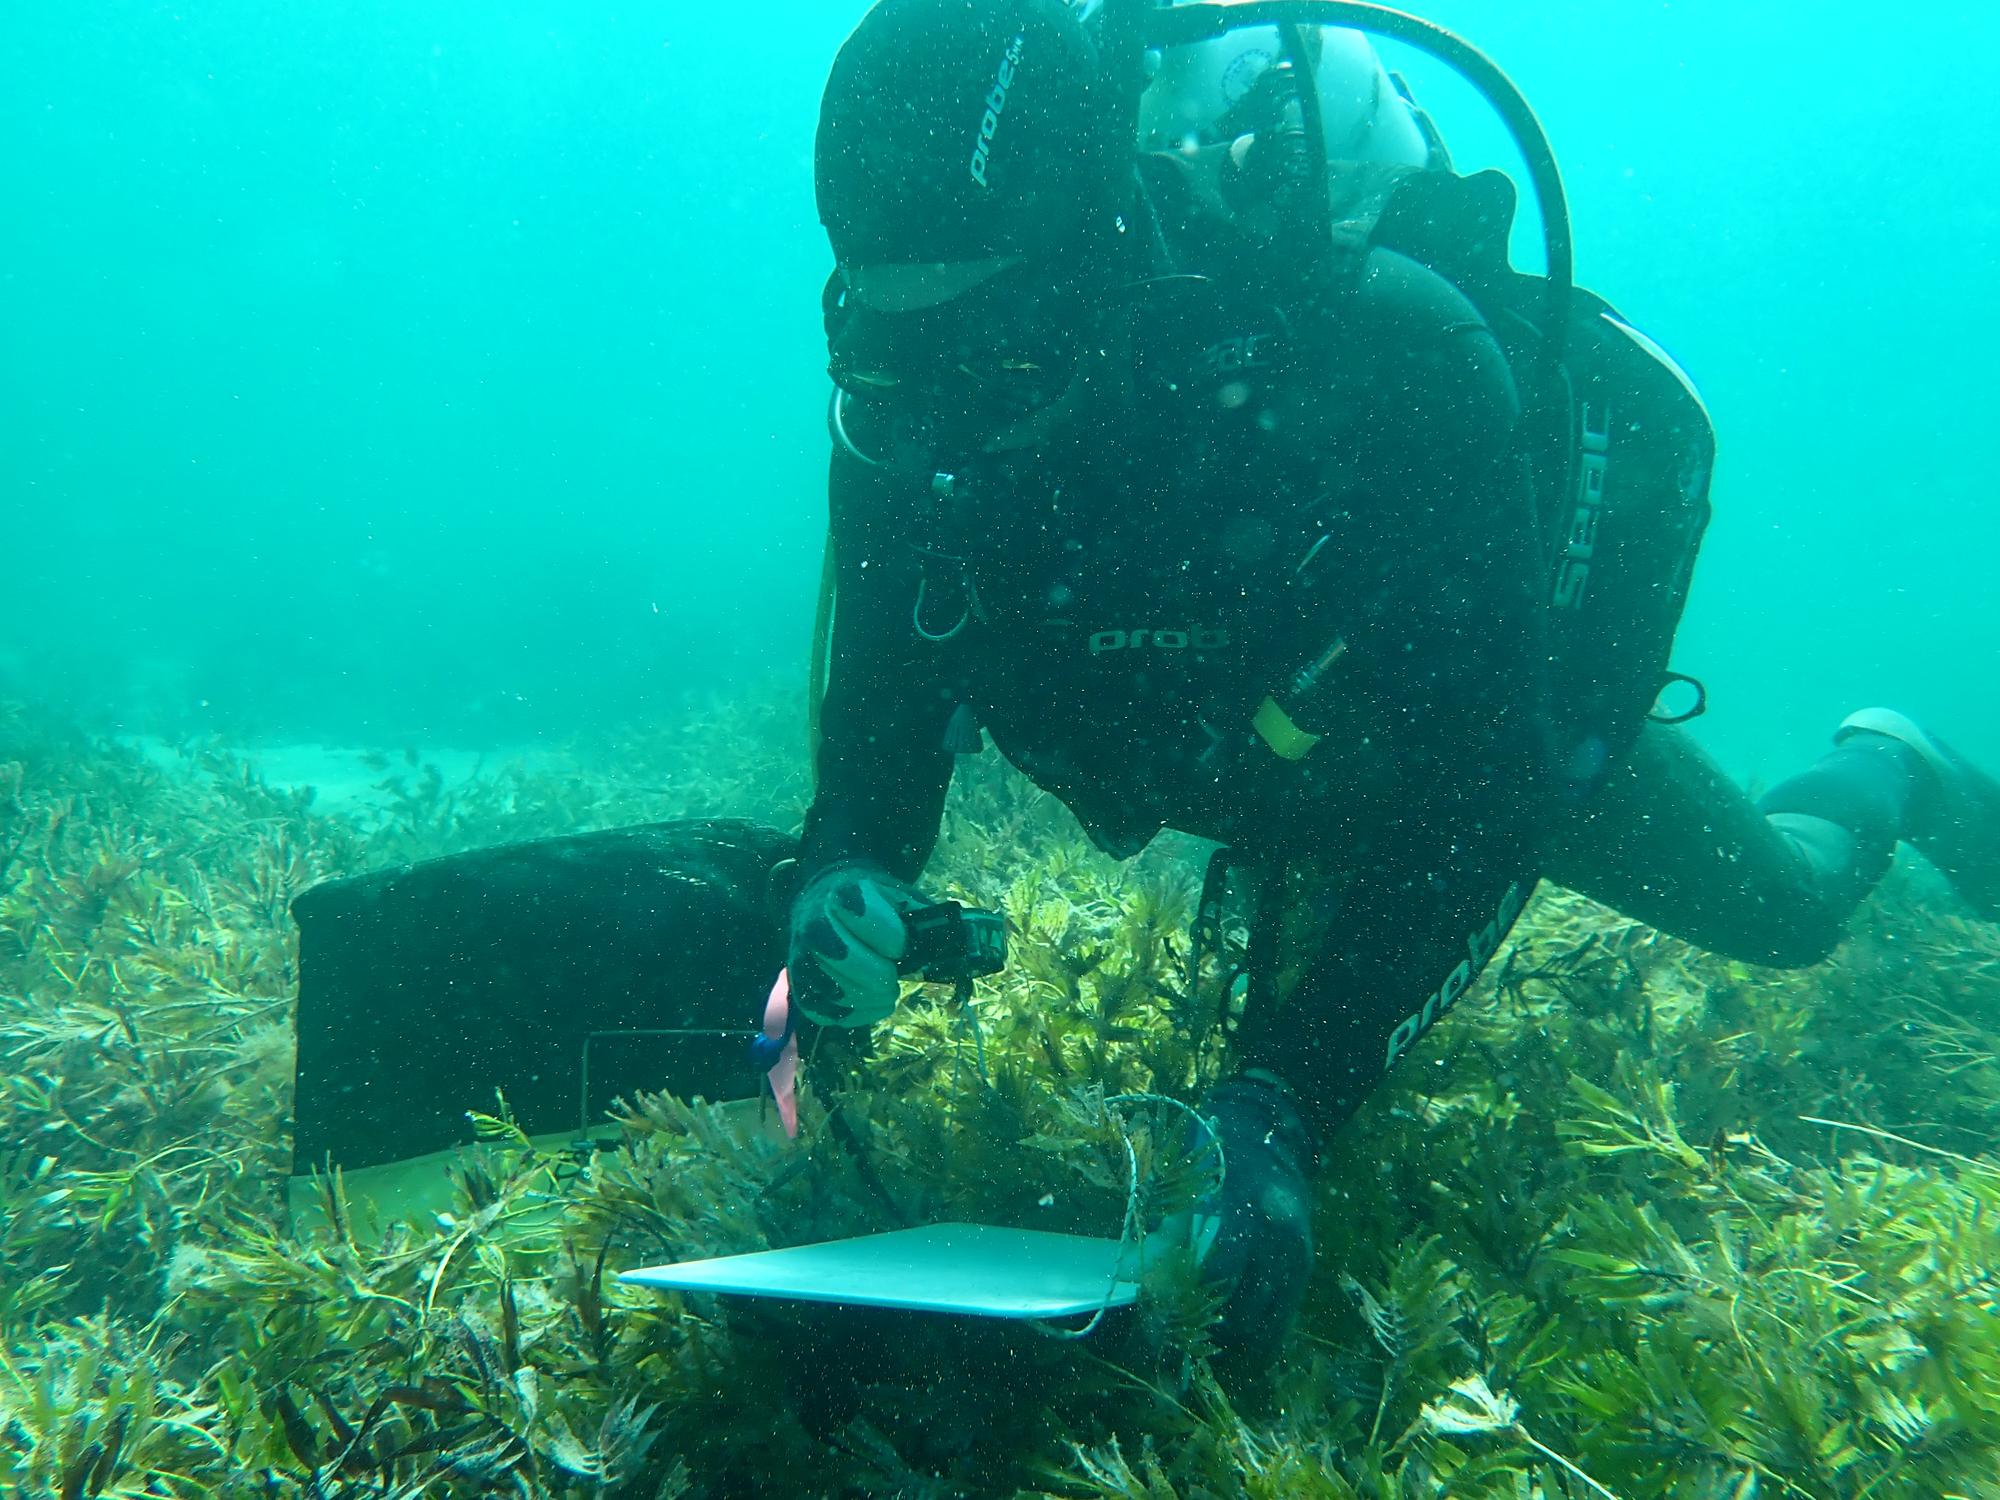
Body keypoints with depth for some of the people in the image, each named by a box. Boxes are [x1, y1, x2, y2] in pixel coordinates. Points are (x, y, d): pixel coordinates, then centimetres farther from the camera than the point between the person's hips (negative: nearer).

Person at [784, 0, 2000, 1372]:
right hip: (1285, 767, 4)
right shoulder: (903, 424, -28)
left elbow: (1478, 781, -43)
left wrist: (1285, 1098, -53)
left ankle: (1887, 768, 54)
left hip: (1510, 713, -3)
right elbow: (881, 705, -19)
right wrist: (850, 872, -42)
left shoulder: (1376, 347, -43)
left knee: (1788, 908, 20)